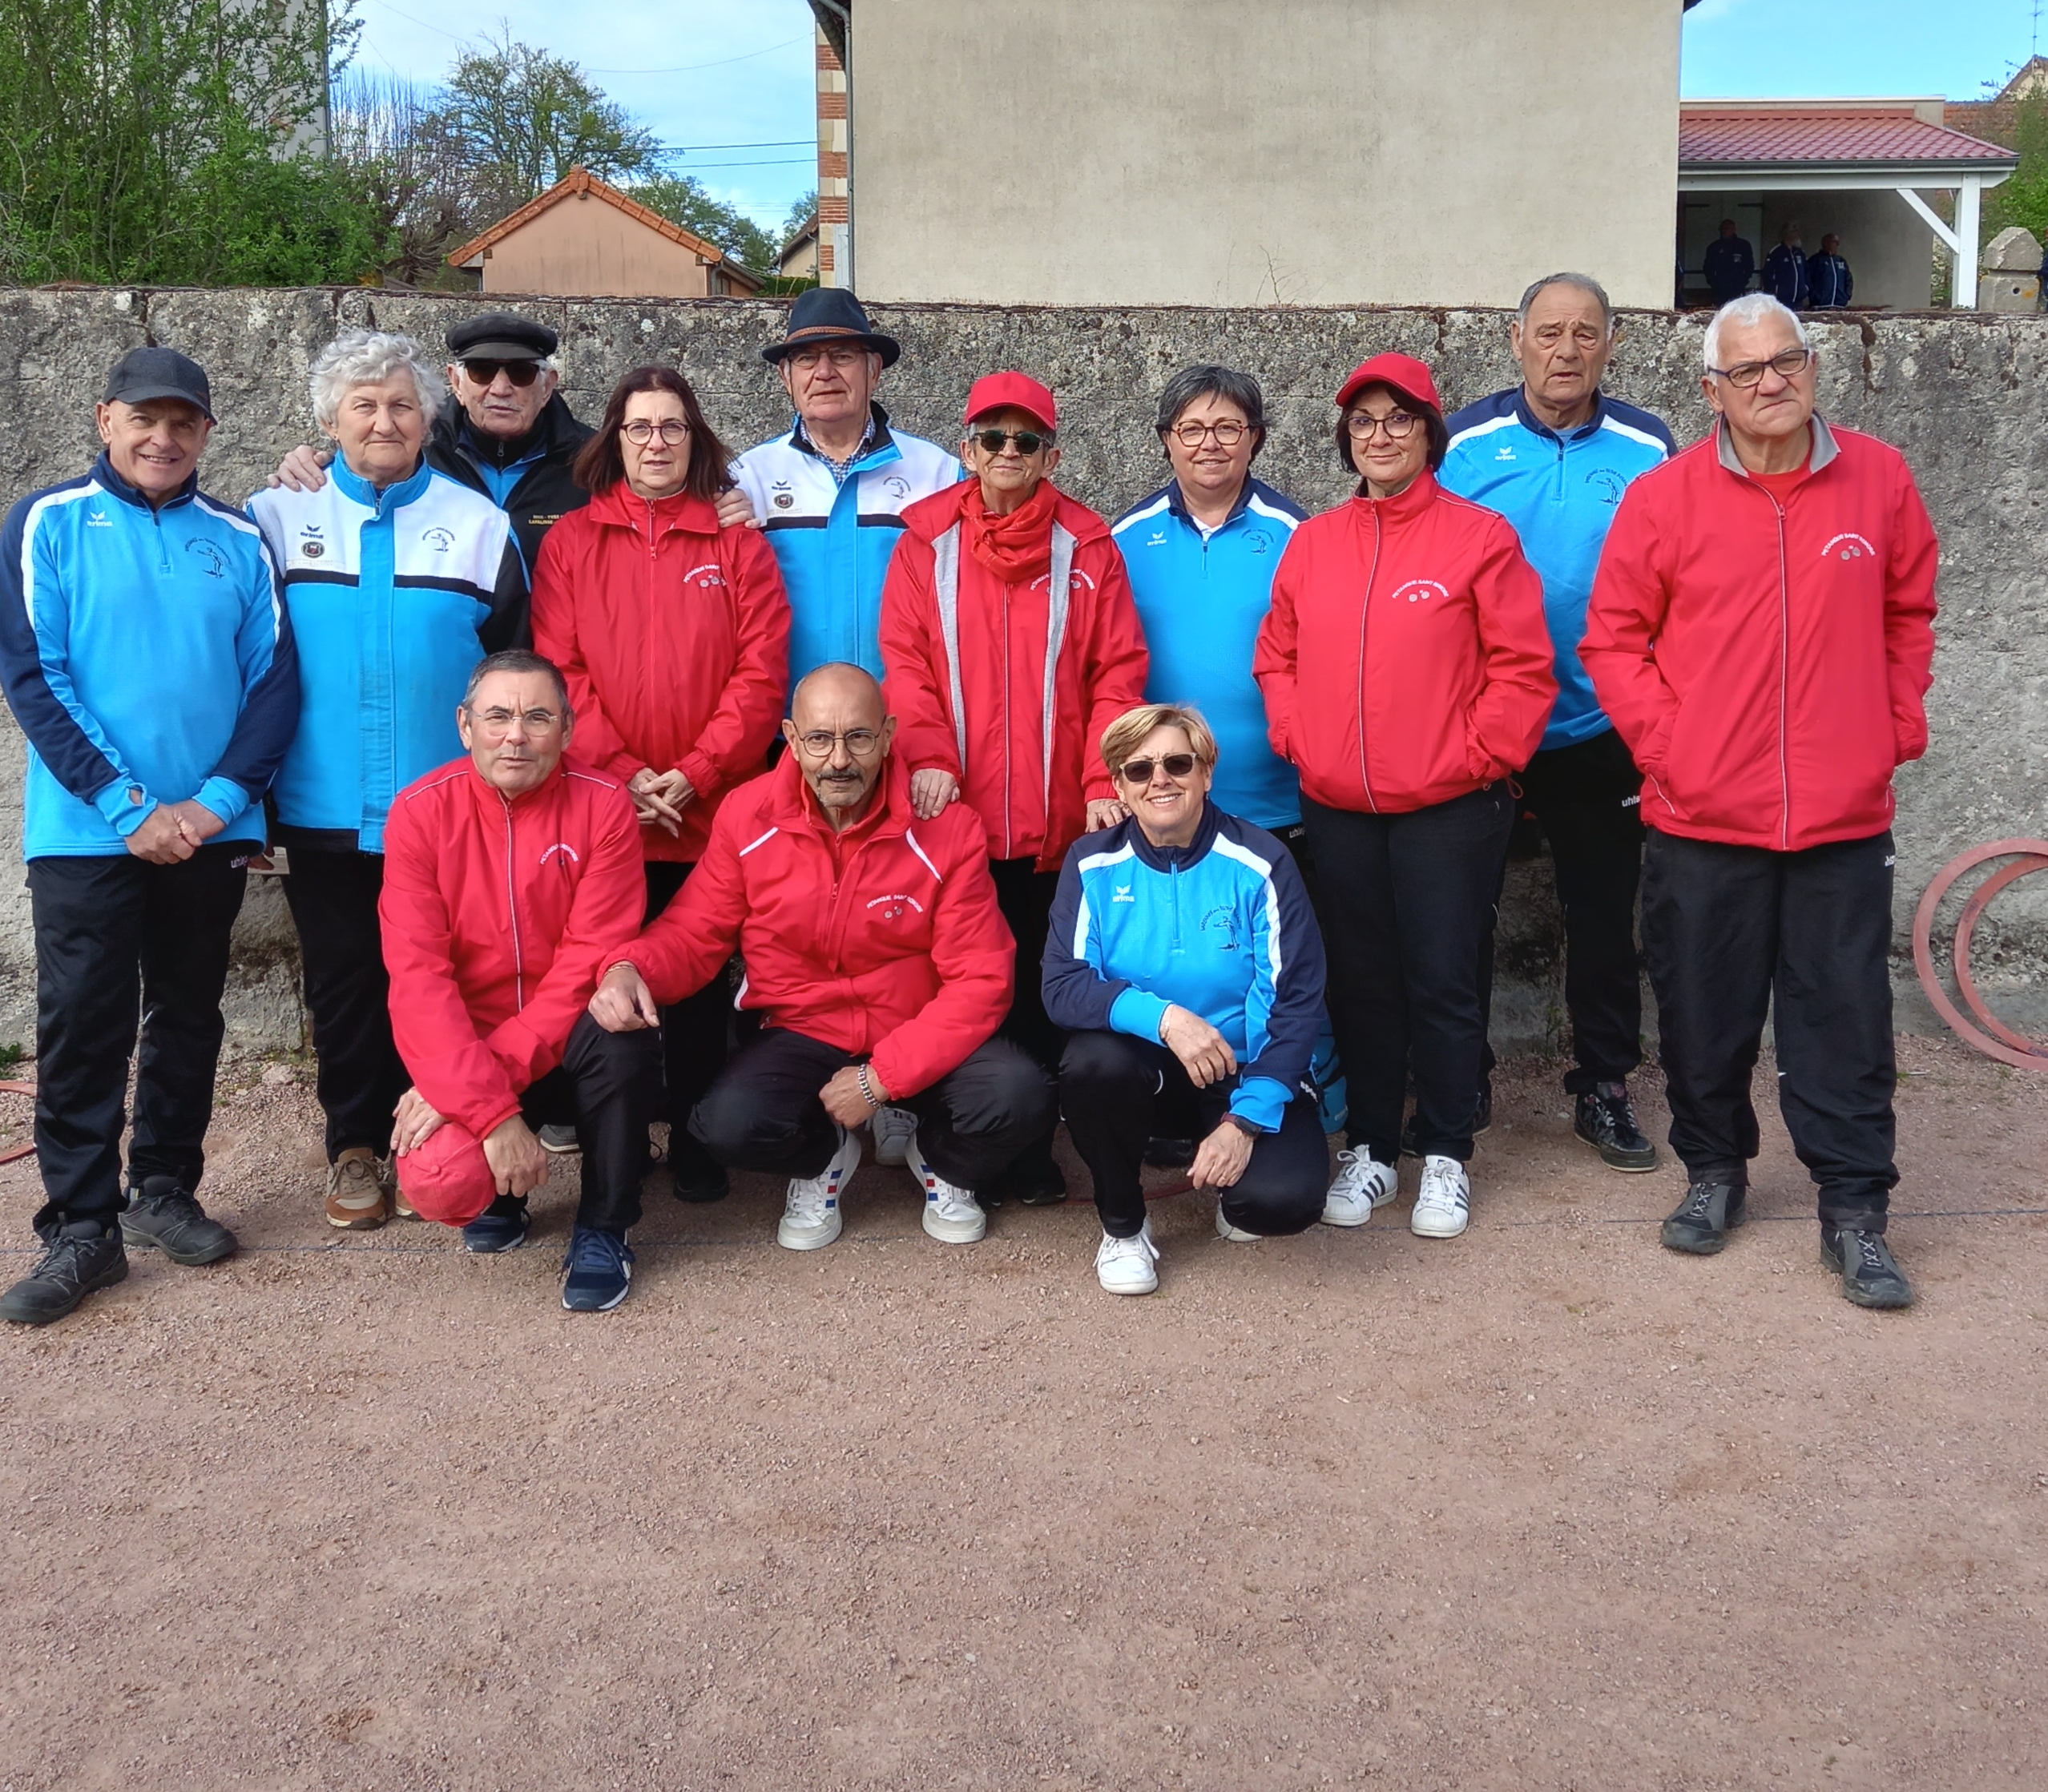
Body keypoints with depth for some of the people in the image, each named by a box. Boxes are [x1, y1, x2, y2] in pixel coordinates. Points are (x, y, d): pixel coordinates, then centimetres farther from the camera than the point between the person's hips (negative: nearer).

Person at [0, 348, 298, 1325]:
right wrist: (128, 808, -15)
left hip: (210, 831, 3)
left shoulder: (237, 539, 5)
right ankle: (81, 1228, 8)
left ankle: (164, 1191, 26)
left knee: (189, 1016, 11)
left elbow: (274, 679, 2)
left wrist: (220, 800, -12)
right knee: (82, 1026, 0)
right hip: (86, 832, -2)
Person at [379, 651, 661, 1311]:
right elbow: (418, 977, -18)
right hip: (463, 1046, 1)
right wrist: (491, 1109, -28)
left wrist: (492, 1071, -26)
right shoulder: (421, 811, -10)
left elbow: (588, 963, -15)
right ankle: (500, 1196, 16)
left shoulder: (603, 805, -10)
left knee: (618, 1035, -33)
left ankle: (604, 1229, -8)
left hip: (568, 1051, 0)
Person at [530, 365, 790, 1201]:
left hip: (712, 817, 0)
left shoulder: (736, 540, 5)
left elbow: (761, 671, -3)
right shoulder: (571, 541, 6)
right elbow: (557, 672, -2)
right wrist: (622, 773, -12)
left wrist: (696, 774, -12)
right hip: (602, 812, 0)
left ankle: (693, 1142, 19)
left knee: (700, 981, 6)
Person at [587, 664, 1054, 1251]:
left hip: (920, 1038, 0)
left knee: (1020, 1097, -28)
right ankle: (824, 1157, 11)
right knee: (730, 1125, -30)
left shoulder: (946, 827, -14)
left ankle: (938, 1159, 13)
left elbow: (979, 980, -13)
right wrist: (630, 970, -25)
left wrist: (881, 1078, -20)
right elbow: (693, 933, 0)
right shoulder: (747, 816, -9)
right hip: (800, 1034, 1)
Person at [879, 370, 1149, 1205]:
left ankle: (1029, 1153, 17)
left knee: (1041, 987, 5)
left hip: (1057, 822, 0)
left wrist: (1105, 781, -9)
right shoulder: (926, 543, 7)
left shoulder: (1087, 547, 5)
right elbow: (905, 660, 0)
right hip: (955, 815, 0)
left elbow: (1118, 670, 1)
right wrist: (927, 755, -15)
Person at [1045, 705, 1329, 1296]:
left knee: (1283, 1199, -28)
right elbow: (1062, 986, -14)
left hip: (1246, 1072, -1)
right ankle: (1122, 1225, -4)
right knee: (1093, 1061, -34)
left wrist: (1246, 1120, -20)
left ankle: (1235, 1186, 14)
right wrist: (1163, 1018, -32)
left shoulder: (1260, 862, -10)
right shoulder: (1093, 864, -5)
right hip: (1143, 1070, 1)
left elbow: (1297, 1002, -11)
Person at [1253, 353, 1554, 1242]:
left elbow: (1522, 668, -6)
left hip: (1449, 809, -4)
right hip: (1337, 810, 4)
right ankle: (1369, 1150, 25)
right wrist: (1297, 738, 1)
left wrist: (1477, 755, -11)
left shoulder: (1478, 536, -4)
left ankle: (1445, 1158, 18)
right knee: (1360, 982, 12)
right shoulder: (1312, 543, 9)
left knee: (1442, 983, 2)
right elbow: (1276, 657, 15)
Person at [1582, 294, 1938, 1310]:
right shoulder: (1663, 498, -3)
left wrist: (1898, 730, 5)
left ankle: (1853, 1212, 16)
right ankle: (1714, 1171, 31)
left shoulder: (1878, 481, 2)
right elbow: (1613, 638, 1)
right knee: (1705, 1017, 11)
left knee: (1846, 1022, 5)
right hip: (1701, 820, 0)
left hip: (1843, 819, 1)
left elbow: (1908, 616, 12)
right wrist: (1663, 742, -7)